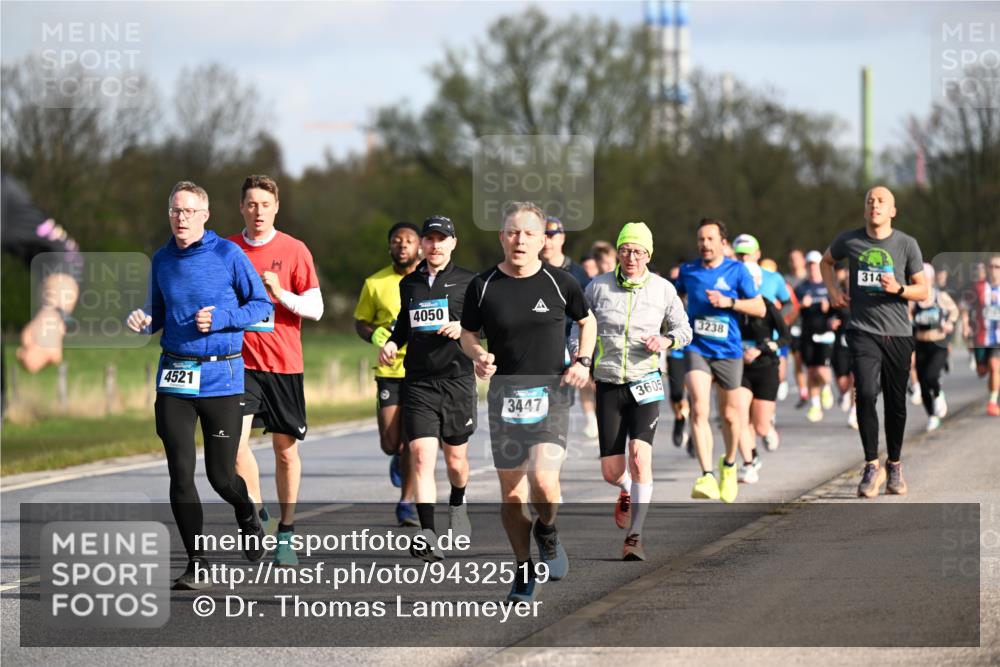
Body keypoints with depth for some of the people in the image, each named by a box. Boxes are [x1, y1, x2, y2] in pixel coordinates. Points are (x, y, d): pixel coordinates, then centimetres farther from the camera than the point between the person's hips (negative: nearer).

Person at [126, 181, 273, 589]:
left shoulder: (227, 254, -5)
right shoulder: (162, 260, 8)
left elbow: (263, 307, -1)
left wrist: (220, 318, -17)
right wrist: (144, 320, -3)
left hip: (222, 376, -3)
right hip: (174, 379, 3)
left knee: (221, 476, 1)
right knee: (181, 474, -4)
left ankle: (247, 517, 37)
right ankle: (197, 564, 5)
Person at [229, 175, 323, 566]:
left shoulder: (294, 251, 0)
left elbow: (315, 308, -2)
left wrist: (281, 294, -16)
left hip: (284, 364, -1)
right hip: (241, 362, 1)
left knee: (286, 449, 5)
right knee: (235, 438, -17)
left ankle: (286, 534, 16)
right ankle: (256, 512, 0)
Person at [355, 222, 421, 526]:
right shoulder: (375, 283, 4)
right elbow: (360, 322, 12)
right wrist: (375, 336, -9)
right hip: (389, 371, 1)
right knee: (390, 443, -3)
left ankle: (407, 501, 8)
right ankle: (399, 456, 34)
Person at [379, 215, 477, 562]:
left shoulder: (468, 282, 2)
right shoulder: (409, 283, 11)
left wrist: (463, 328, -14)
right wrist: (391, 342, 8)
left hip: (457, 378, -1)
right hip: (418, 382, 1)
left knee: (455, 458, 10)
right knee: (422, 455, -14)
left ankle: (457, 504, 44)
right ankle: (428, 537, -19)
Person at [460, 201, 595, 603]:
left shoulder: (560, 283, 0)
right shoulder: (482, 286, 1)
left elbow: (587, 321, 17)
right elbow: (468, 334, 12)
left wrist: (583, 361, 2)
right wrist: (478, 356, -9)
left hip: (550, 393, -2)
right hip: (504, 394, 2)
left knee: (543, 480, -21)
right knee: (511, 491, 5)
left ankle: (547, 532, 12)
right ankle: (524, 571, 21)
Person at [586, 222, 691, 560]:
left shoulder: (663, 289, -1)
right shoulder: (598, 287, -1)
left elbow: (684, 329, 8)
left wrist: (667, 340, -13)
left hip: (645, 383, -1)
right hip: (608, 385, 1)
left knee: (640, 456, -21)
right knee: (611, 472, -1)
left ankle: (634, 536, -16)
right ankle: (628, 492, 37)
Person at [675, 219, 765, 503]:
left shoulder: (737, 270, -2)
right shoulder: (688, 271, 6)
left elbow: (760, 309, -2)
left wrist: (729, 302, -16)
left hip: (729, 352, 0)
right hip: (696, 349, 0)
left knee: (730, 414, 12)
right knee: (699, 410, -19)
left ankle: (729, 464, 40)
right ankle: (707, 476, -25)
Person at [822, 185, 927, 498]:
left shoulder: (906, 244, 1)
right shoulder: (849, 241, 3)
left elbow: (923, 291, 5)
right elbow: (826, 261, 26)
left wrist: (898, 289, -14)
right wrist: (833, 290, 10)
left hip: (898, 334, 1)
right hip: (863, 332, -1)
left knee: (896, 403, 7)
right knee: (865, 394, -18)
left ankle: (894, 465, 25)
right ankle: (872, 466, -10)